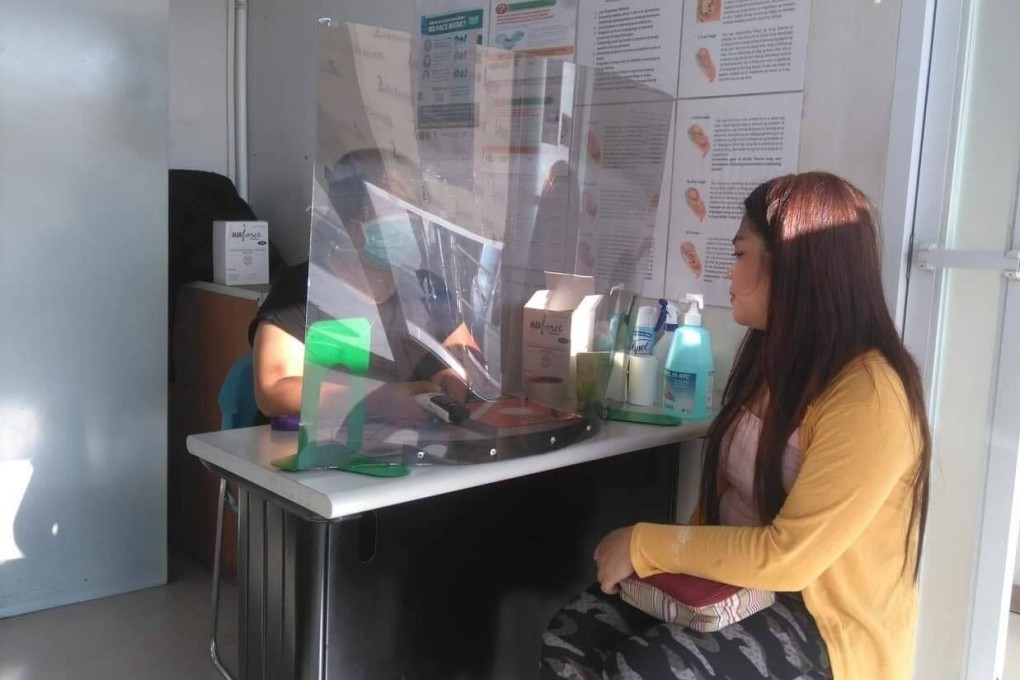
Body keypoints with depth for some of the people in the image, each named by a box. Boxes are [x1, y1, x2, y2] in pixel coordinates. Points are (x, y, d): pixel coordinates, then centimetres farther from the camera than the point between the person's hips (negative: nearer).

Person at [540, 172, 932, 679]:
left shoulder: (869, 396, -21)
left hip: (824, 623, -7)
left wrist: (646, 546, -19)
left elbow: (788, 556, -24)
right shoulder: (773, 358, 7)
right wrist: (673, 553, -4)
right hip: (739, 581, 7)